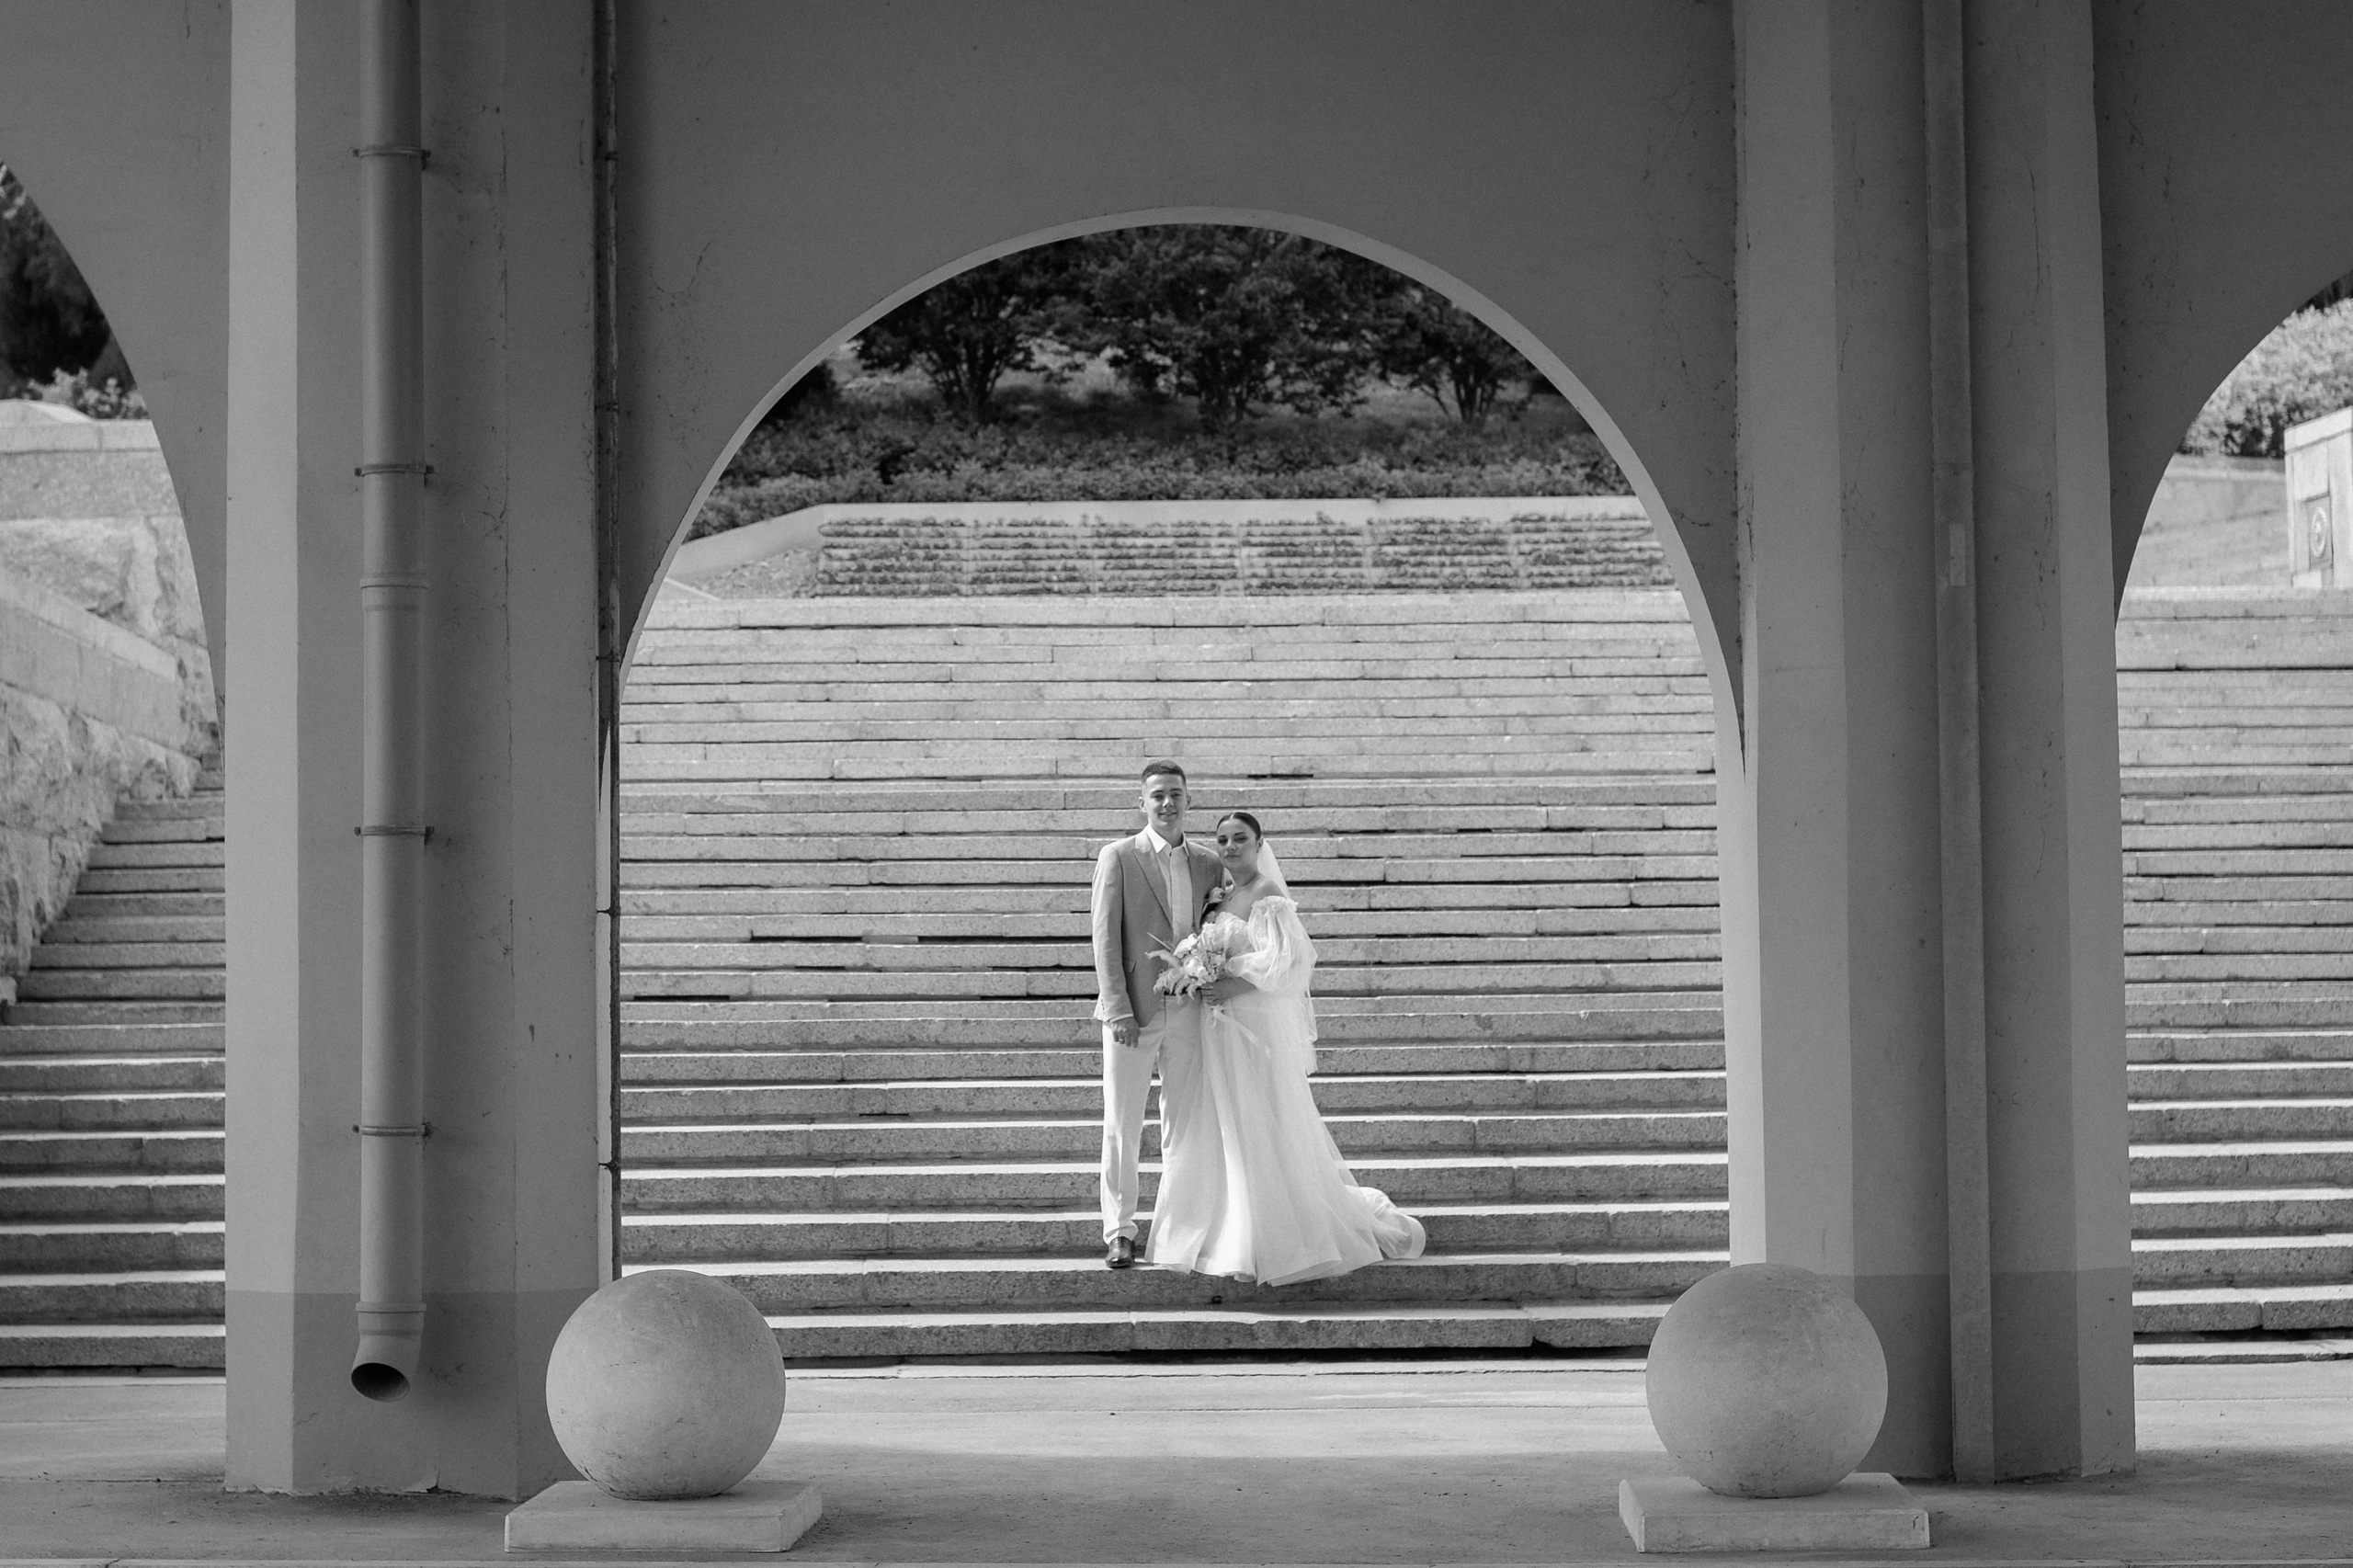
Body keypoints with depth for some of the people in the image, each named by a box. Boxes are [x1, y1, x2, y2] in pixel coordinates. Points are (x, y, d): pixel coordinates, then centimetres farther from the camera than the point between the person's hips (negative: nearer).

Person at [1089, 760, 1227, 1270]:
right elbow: (1106, 938, -6)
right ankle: (1119, 1232, 8)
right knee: (1122, 1126, 1)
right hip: (1132, 1014, -3)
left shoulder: (1208, 864, 9)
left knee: (1184, 1125, 8)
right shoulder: (1118, 858, -2)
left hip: (1189, 1014, 3)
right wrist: (1118, 1010, -13)